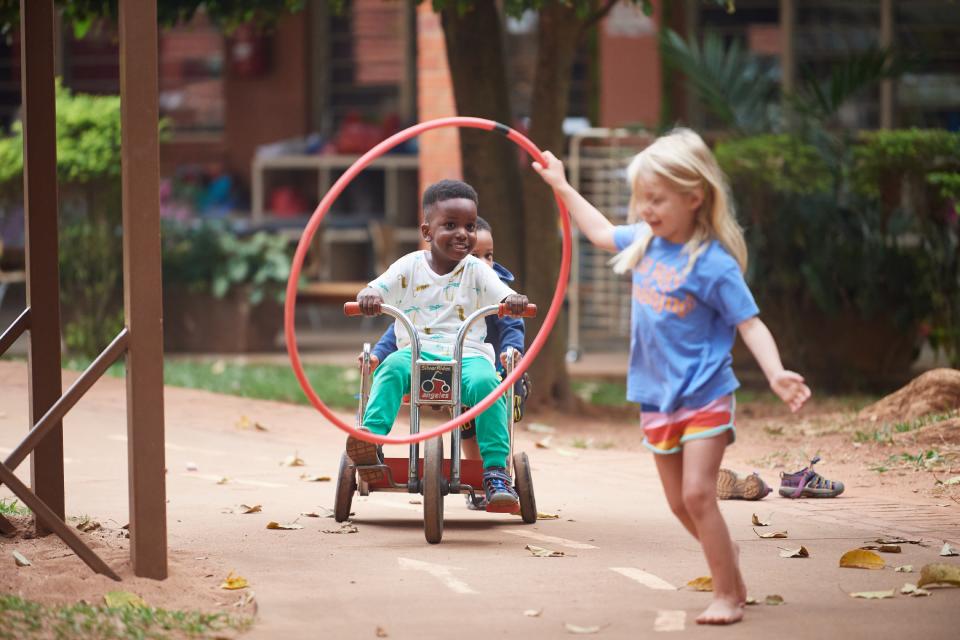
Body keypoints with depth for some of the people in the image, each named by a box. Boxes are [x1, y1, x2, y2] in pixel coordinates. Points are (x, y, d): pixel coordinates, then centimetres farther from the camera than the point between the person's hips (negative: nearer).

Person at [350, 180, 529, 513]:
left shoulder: (476, 270, 8)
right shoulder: (410, 266, 9)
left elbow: (503, 295, -5)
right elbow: (375, 289, 0)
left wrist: (514, 301, -31)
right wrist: (368, 297, -26)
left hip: (468, 354, -1)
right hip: (417, 353, 1)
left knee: (485, 382, -33)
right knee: (393, 367, -33)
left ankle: (495, 472, -33)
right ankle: (371, 440, -43)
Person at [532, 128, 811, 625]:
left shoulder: (713, 263, -18)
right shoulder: (646, 241, 2)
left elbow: (750, 323, -19)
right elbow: (602, 233, 23)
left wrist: (776, 373, -34)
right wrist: (562, 187, 26)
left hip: (704, 396, -7)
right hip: (657, 397, 7)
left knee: (697, 494, -13)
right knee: (679, 502, 11)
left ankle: (728, 594, -3)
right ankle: (727, 560, 32)